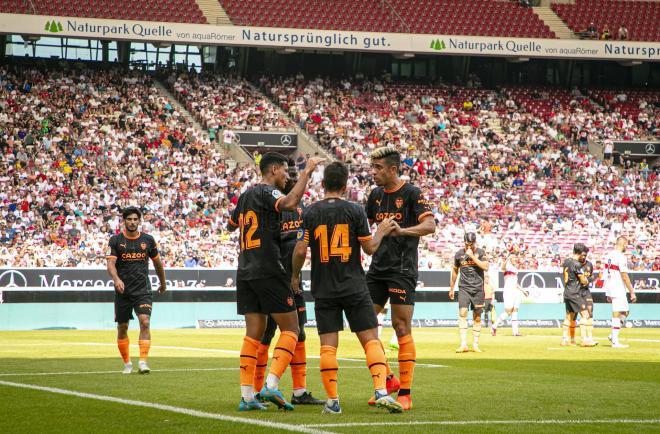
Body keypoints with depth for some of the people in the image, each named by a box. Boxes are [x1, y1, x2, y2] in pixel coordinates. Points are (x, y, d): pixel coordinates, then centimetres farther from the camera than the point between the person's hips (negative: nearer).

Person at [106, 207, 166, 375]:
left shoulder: (148, 240, 5)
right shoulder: (115, 240, -1)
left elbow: (157, 262, 19)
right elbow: (110, 263, -12)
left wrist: (163, 282, 28)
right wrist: (116, 279, -31)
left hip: (143, 290, 0)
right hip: (123, 292, 0)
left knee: (145, 322, -19)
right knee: (122, 328, 7)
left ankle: (143, 361, -22)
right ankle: (127, 363, 23)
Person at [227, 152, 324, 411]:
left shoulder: (246, 195, 17)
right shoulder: (267, 191, -7)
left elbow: (231, 225, 33)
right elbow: (289, 203, -30)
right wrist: (307, 172, -21)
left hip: (245, 272, 8)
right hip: (268, 271, -8)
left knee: (254, 333, 6)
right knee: (290, 328, -1)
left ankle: (247, 396, 0)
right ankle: (271, 385, -14)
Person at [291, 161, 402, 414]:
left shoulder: (311, 213, -1)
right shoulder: (355, 211, -3)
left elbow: (300, 251, -3)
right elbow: (369, 248, 0)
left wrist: (295, 276, 14)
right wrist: (381, 232, 19)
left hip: (323, 289, 1)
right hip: (354, 288, -1)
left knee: (328, 346, 2)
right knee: (371, 339, 1)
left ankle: (333, 401, 0)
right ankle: (381, 391, -12)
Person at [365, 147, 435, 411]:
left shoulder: (411, 193, -8)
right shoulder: (376, 194, 12)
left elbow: (430, 225, -20)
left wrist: (402, 231, -34)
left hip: (402, 270, -7)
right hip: (377, 268, 7)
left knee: (402, 328, -7)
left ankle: (405, 394, -2)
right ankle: (388, 380, 17)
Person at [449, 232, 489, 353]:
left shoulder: (480, 252, 1)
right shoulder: (459, 254, 6)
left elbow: (485, 267, -13)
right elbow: (455, 271, 17)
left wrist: (473, 257, -17)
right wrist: (451, 288, 19)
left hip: (478, 289, 0)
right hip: (464, 288, 0)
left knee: (477, 317, 4)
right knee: (463, 313, -15)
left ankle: (475, 344, 12)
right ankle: (463, 344, -21)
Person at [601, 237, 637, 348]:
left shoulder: (609, 255, 10)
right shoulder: (621, 257, -15)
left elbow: (603, 274, 15)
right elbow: (624, 277, -19)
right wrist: (632, 292, -15)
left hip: (609, 289, 8)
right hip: (618, 289, -8)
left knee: (625, 311, 18)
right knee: (617, 314, -4)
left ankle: (613, 335, 12)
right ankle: (615, 341, -3)